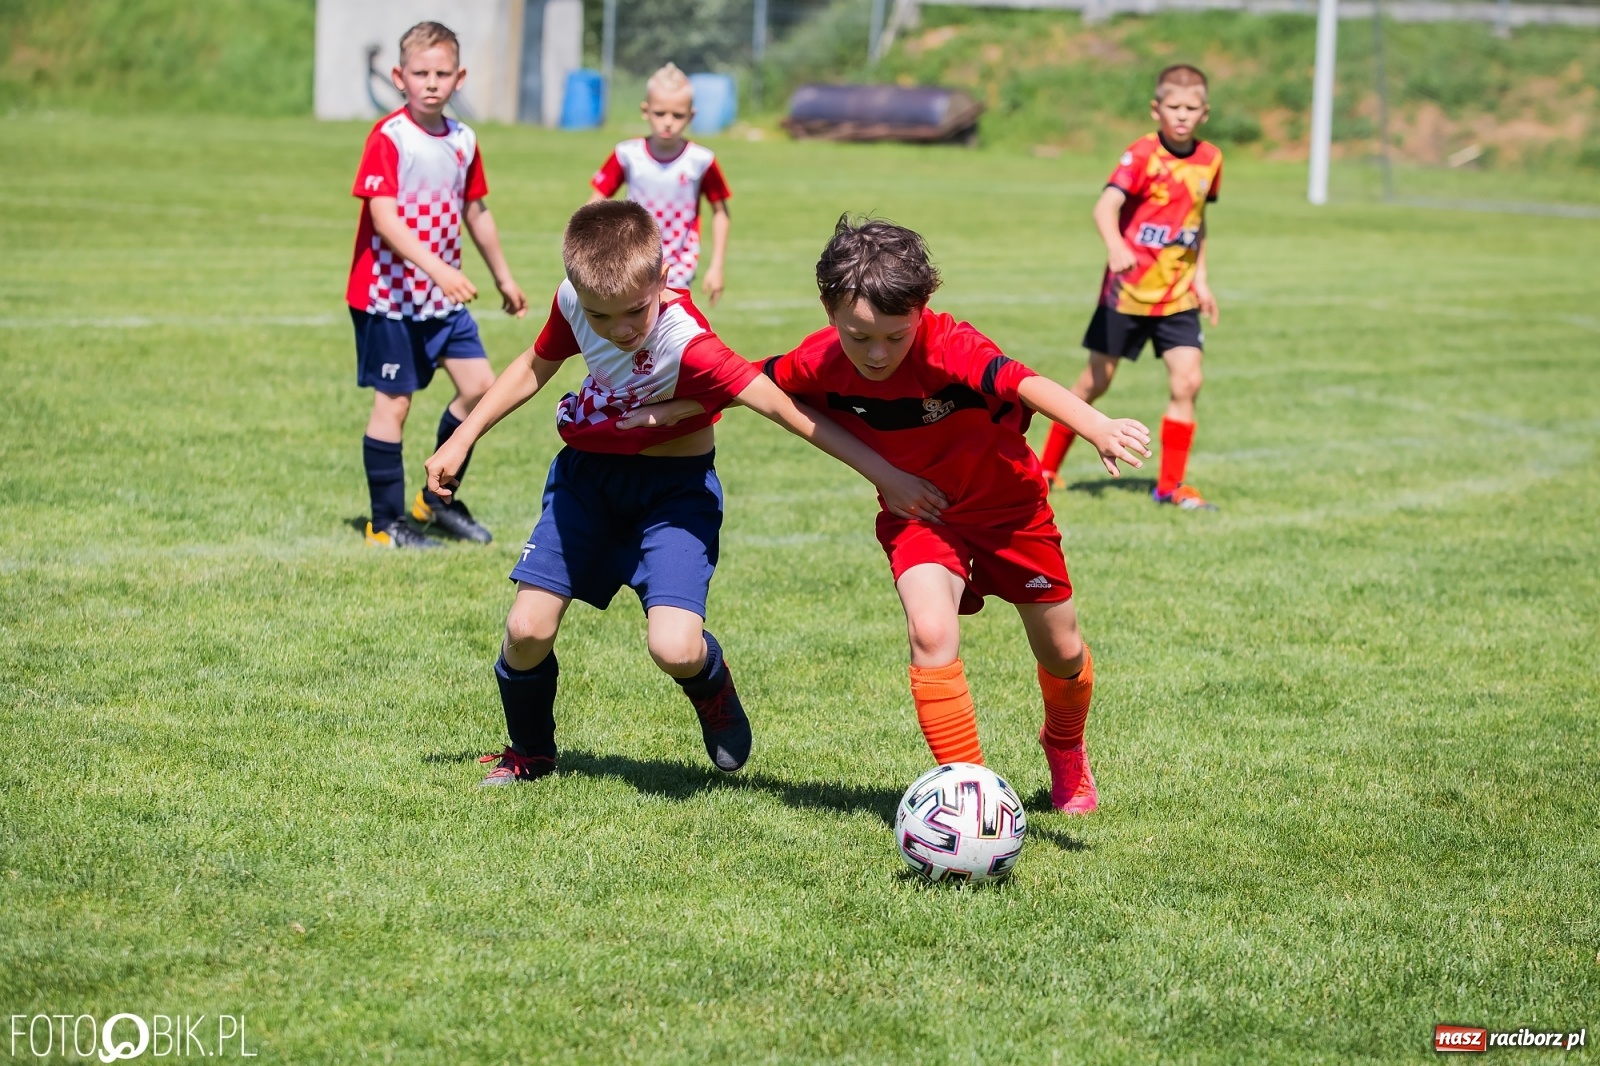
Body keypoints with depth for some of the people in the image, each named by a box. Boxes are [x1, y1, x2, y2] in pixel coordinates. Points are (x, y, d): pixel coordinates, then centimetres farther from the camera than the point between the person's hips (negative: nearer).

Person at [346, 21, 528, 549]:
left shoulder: (463, 140, 6)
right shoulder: (388, 138, -15)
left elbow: (475, 212, 20)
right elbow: (384, 219, -24)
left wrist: (504, 277, 27)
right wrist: (436, 268, -34)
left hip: (444, 296, 7)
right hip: (389, 295, -7)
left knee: (479, 384, 1)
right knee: (394, 402, -2)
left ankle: (438, 498, 18)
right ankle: (386, 524, 8)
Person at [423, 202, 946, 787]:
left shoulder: (687, 346, -33)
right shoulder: (572, 302, -16)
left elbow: (786, 406, -34)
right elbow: (535, 366, 6)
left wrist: (884, 474, -36)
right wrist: (461, 441, 9)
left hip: (673, 482, -4)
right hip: (588, 474, 4)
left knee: (674, 648, -23)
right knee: (528, 629, -7)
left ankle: (711, 684, 17)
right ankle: (528, 751, 24)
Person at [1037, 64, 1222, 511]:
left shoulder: (1210, 159, 2)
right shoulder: (1142, 154, -15)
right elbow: (1105, 206, -28)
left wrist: (1200, 278, 16)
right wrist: (1115, 247, -47)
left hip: (1177, 297, 4)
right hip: (1128, 290, -4)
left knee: (1187, 381, -11)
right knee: (1096, 381, 7)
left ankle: (1170, 484, 0)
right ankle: (1046, 466, 25)